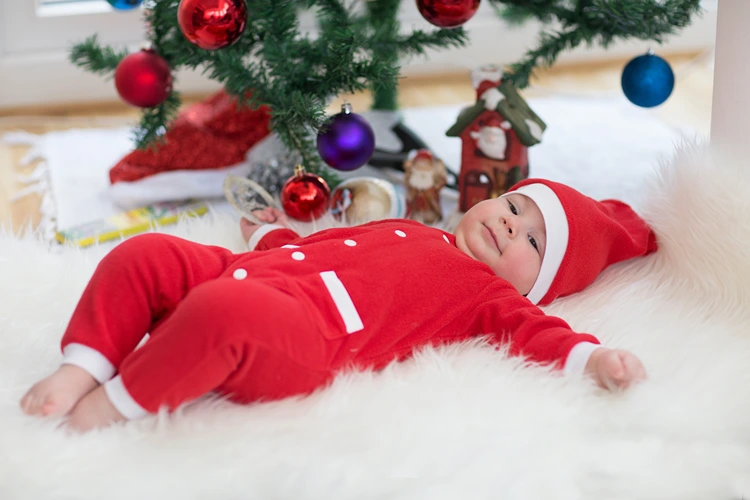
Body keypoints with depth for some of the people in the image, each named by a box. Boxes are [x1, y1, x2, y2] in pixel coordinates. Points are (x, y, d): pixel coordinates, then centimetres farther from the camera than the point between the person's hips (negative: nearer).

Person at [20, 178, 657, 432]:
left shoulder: (486, 294, 12)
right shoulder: (405, 232, 33)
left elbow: (532, 330, -7)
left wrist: (593, 357, -26)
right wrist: (270, 233, 55)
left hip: (299, 343, -8)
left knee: (225, 309, -38)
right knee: (143, 254, -2)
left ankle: (113, 406, -19)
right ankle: (81, 372, -6)